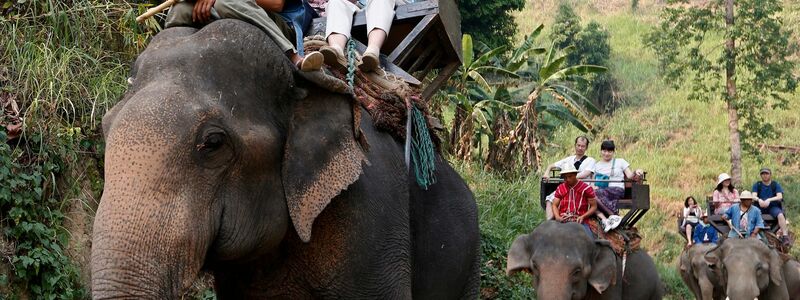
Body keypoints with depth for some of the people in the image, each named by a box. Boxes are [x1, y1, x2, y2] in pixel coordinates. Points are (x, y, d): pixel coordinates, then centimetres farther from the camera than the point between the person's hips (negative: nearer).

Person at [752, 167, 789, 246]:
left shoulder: (776, 185, 6)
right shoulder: (757, 185, 11)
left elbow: (779, 197, -8)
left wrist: (769, 200, -27)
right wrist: (759, 200, -28)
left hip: (773, 206, -2)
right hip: (760, 207, 2)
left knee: (780, 215, -32)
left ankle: (785, 236, -35)